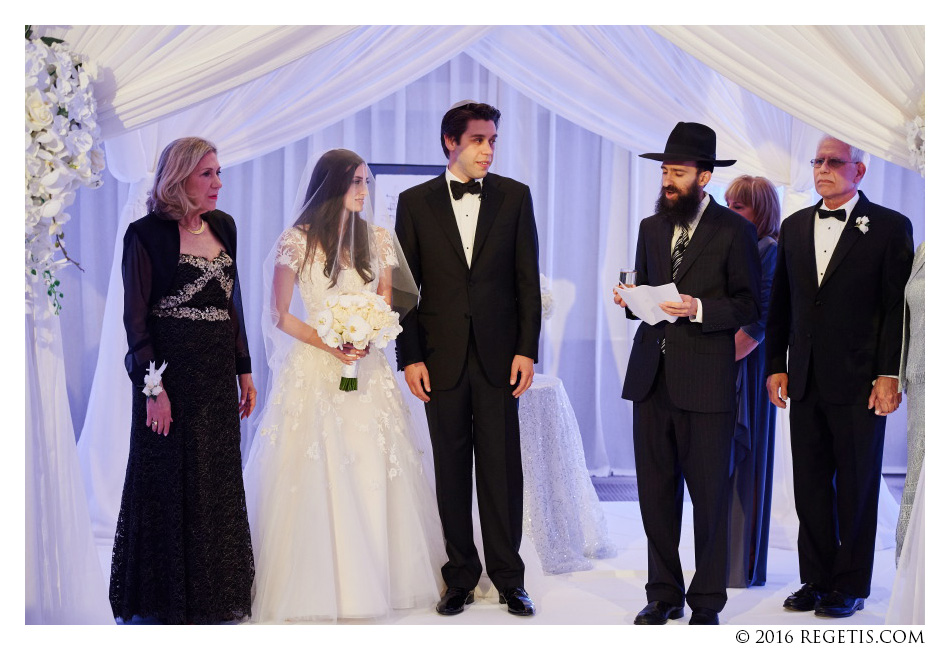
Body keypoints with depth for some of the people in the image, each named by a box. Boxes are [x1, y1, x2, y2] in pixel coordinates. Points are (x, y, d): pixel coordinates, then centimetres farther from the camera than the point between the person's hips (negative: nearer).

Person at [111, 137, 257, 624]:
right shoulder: (147, 234, -9)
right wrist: (153, 386, -17)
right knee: (168, 486, 3)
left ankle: (212, 595, 22)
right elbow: (135, 317, -11)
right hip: (171, 373, -6)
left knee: (218, 487, 10)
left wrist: (244, 369, 12)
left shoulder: (223, 227, 9)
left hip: (218, 375, 6)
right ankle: (161, 602, 16)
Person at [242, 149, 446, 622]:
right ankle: (317, 585, 2)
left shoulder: (377, 239, 9)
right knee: (313, 474, -6)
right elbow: (280, 316, 0)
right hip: (314, 366, -3)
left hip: (366, 366, 3)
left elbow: (387, 301, 14)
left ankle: (374, 579, 10)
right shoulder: (297, 242, -2)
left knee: (373, 472, 0)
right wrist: (328, 344, -13)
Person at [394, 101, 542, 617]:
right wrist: (410, 357, -3)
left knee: (502, 466, 1)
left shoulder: (514, 197, 5)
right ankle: (460, 577, 14)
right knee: (451, 468, 6)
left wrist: (526, 349, -3)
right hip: (442, 356, 0)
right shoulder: (415, 202, 4)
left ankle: (508, 577, 10)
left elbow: (527, 279, 4)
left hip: (498, 354, 0)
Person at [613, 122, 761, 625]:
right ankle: (663, 593, 19)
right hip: (651, 376, 5)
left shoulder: (733, 230, -1)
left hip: (704, 380, -5)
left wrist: (699, 310, -17)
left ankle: (707, 602, 12)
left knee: (709, 496, 1)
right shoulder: (651, 228, 15)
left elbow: (748, 305, -3)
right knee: (655, 492, 7)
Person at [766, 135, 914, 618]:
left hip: (859, 382, -5)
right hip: (806, 381, 5)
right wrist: (776, 365, 10)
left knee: (857, 488, 4)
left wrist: (888, 375, -12)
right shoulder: (794, 227, 12)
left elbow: (898, 306, -7)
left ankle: (851, 585, 14)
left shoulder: (889, 227, -3)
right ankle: (817, 580, 20)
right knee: (810, 486, 9)